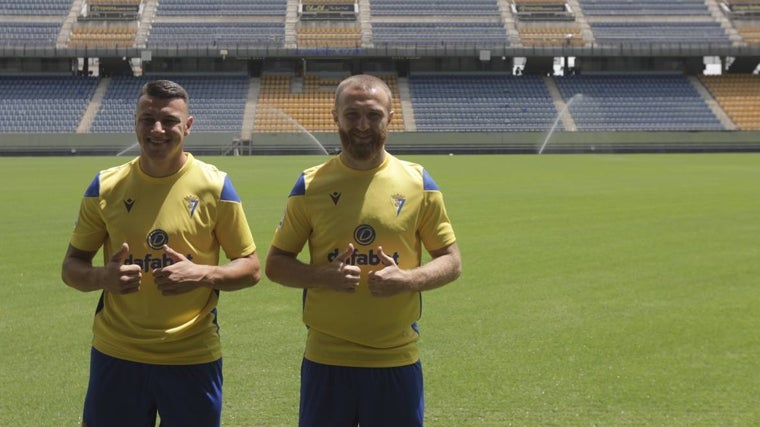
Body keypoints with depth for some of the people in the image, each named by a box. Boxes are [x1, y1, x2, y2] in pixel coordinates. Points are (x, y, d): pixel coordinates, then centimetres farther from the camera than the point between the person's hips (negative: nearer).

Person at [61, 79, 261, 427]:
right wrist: (103, 276, -16)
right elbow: (72, 267, 6)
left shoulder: (214, 186, -5)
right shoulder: (106, 186, 0)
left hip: (193, 357, -1)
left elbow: (251, 269, -1)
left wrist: (203, 274, -20)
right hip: (116, 355, 1)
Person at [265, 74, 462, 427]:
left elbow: (451, 262, 5)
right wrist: (323, 275, -16)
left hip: (397, 359, 0)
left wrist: (407, 279, -15)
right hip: (326, 359, 0)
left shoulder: (418, 183, 1)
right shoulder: (311, 185, 0)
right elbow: (276, 264, 4)